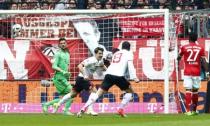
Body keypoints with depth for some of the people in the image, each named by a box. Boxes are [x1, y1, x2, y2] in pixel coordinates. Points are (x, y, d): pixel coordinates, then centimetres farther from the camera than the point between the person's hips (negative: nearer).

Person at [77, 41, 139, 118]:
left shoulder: (116, 53, 28)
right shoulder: (128, 54, 12)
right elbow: (130, 66, -3)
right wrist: (134, 77, -8)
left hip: (109, 74, 4)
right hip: (119, 76, -4)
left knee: (98, 93, 0)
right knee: (130, 91, 18)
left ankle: (83, 110, -14)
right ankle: (121, 109, 6)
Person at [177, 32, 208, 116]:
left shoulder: (184, 47, 0)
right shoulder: (200, 48, 4)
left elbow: (178, 58, 14)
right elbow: (203, 61, -1)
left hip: (187, 72, -2)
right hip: (197, 72, 2)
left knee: (188, 90, -7)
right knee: (195, 90, 13)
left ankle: (188, 111, -18)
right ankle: (194, 110, 20)